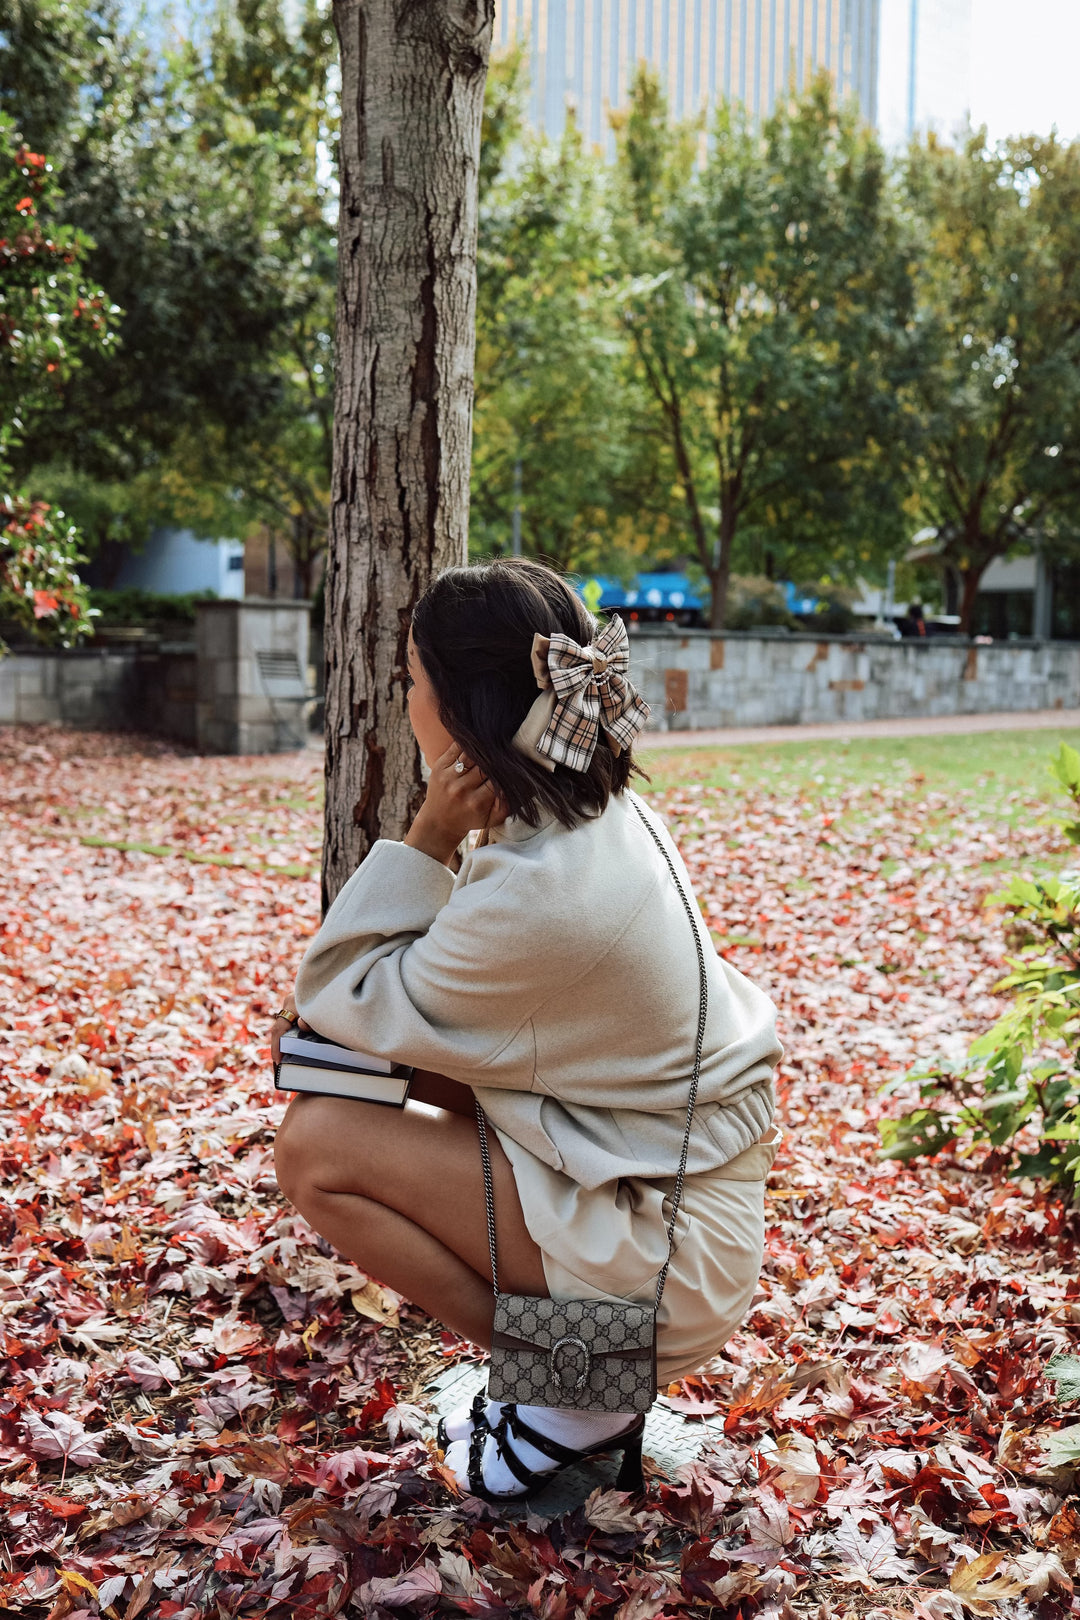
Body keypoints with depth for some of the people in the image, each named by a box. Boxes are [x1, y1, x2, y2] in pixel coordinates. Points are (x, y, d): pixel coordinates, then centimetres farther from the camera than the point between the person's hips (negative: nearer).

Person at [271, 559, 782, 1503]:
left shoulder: (540, 892, -30)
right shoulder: (602, 812, -2)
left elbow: (347, 1004, -14)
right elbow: (466, 961, 12)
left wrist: (425, 841, -16)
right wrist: (337, 993, -1)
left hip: (662, 1251, -9)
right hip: (679, 1162, 9)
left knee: (315, 1146, -10)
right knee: (419, 1052, 13)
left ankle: (569, 1397, 1)